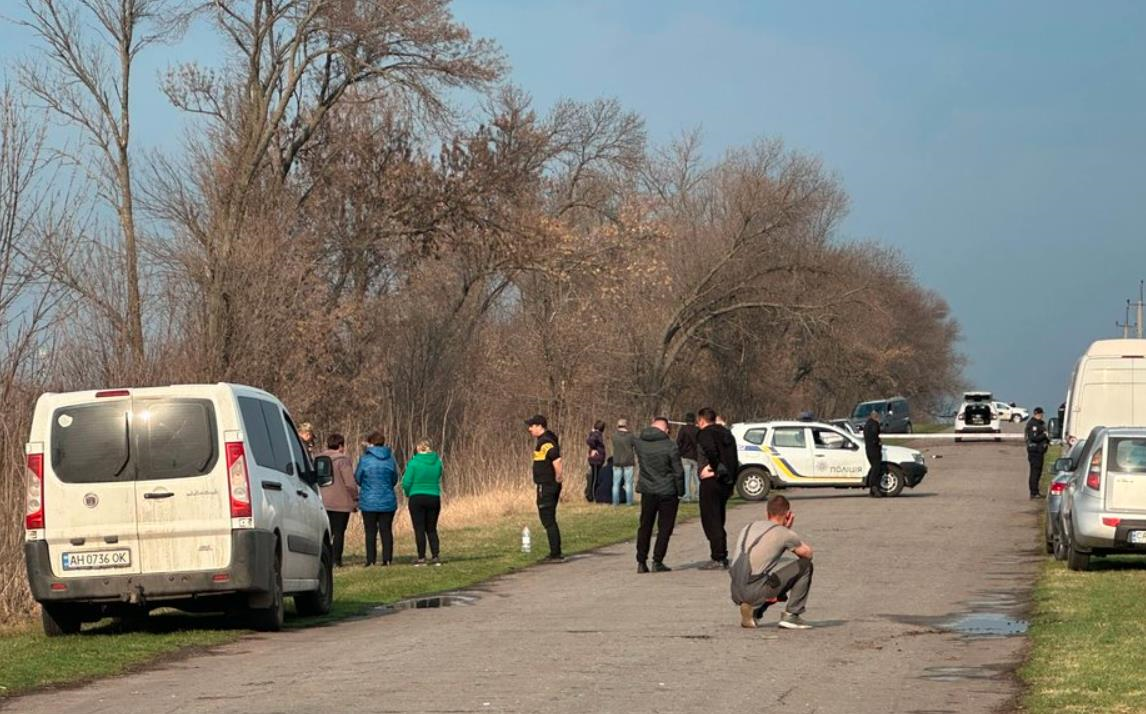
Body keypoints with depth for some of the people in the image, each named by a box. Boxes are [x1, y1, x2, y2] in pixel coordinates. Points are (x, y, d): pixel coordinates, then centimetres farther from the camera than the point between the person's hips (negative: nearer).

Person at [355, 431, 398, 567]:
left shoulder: (365, 459, -9)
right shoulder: (390, 459, 0)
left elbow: (357, 479, 1)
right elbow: (395, 480, 9)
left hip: (369, 501, -3)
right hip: (388, 502, 3)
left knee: (371, 532, 3)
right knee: (386, 531, 7)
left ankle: (371, 560, 0)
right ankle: (387, 559, 4)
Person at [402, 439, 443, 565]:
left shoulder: (413, 463, -11)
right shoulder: (437, 462, 0)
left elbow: (406, 482, -11)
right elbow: (438, 479, 9)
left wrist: (408, 494, 6)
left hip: (417, 498, -4)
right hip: (434, 498, 4)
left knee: (419, 529, 2)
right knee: (432, 529, 13)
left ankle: (421, 557, -1)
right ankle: (435, 556, 7)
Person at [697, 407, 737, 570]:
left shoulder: (704, 434, -8)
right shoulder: (726, 434, 17)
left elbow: (711, 452, -29)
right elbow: (735, 460, 16)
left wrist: (713, 469, -14)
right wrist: (731, 483, 18)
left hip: (711, 482, -8)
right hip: (726, 483, 8)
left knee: (710, 521, -5)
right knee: (719, 521, 17)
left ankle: (717, 558, -9)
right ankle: (722, 557, 18)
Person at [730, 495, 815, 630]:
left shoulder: (748, 527, 20)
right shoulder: (784, 533, 1)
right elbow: (808, 553, 17)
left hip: (736, 594, 7)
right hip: (756, 591, -7)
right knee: (805, 565, 8)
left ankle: (753, 611, 11)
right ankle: (791, 615, 7)